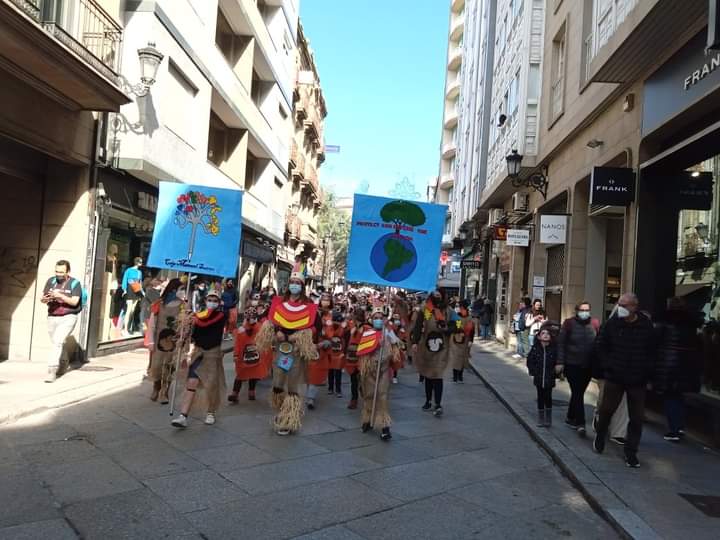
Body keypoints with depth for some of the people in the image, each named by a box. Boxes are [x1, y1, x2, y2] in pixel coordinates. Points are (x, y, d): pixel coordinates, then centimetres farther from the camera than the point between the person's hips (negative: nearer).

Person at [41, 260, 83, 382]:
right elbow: (42, 298, 4)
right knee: (57, 343, 16)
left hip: (68, 318, -5)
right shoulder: (51, 281, 6)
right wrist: (45, 299, -20)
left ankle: (52, 371, -18)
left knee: (58, 341, -18)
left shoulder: (75, 283, -6)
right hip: (52, 317, 5)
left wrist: (60, 296, -27)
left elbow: (74, 302, -15)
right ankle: (61, 364, 39)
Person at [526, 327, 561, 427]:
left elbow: (558, 363, -1)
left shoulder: (554, 348, -6)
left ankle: (548, 419, 15)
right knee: (540, 398, 10)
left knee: (548, 398, 1)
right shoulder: (535, 348, -2)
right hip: (539, 379, 2)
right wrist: (533, 372, -4)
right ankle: (541, 419, 19)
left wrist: (555, 373, -9)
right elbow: (530, 361, 3)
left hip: (549, 379, -1)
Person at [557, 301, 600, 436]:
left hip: (588, 366, 3)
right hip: (572, 364, -3)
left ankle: (570, 418, 30)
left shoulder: (595, 323, 0)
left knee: (578, 393, 14)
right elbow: (561, 343, -5)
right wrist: (560, 362, -10)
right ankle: (580, 423, -2)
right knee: (577, 393, -5)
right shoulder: (569, 323, -5)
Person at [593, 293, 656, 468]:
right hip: (614, 377, 0)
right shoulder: (612, 324, -4)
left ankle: (631, 453, 17)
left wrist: (647, 373, -2)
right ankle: (600, 437, 36)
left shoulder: (646, 326, -5)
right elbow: (601, 347, 5)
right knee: (606, 409, 9)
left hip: (638, 380, 0)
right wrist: (608, 366, -3)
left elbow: (652, 352, 3)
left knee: (636, 418, 4)